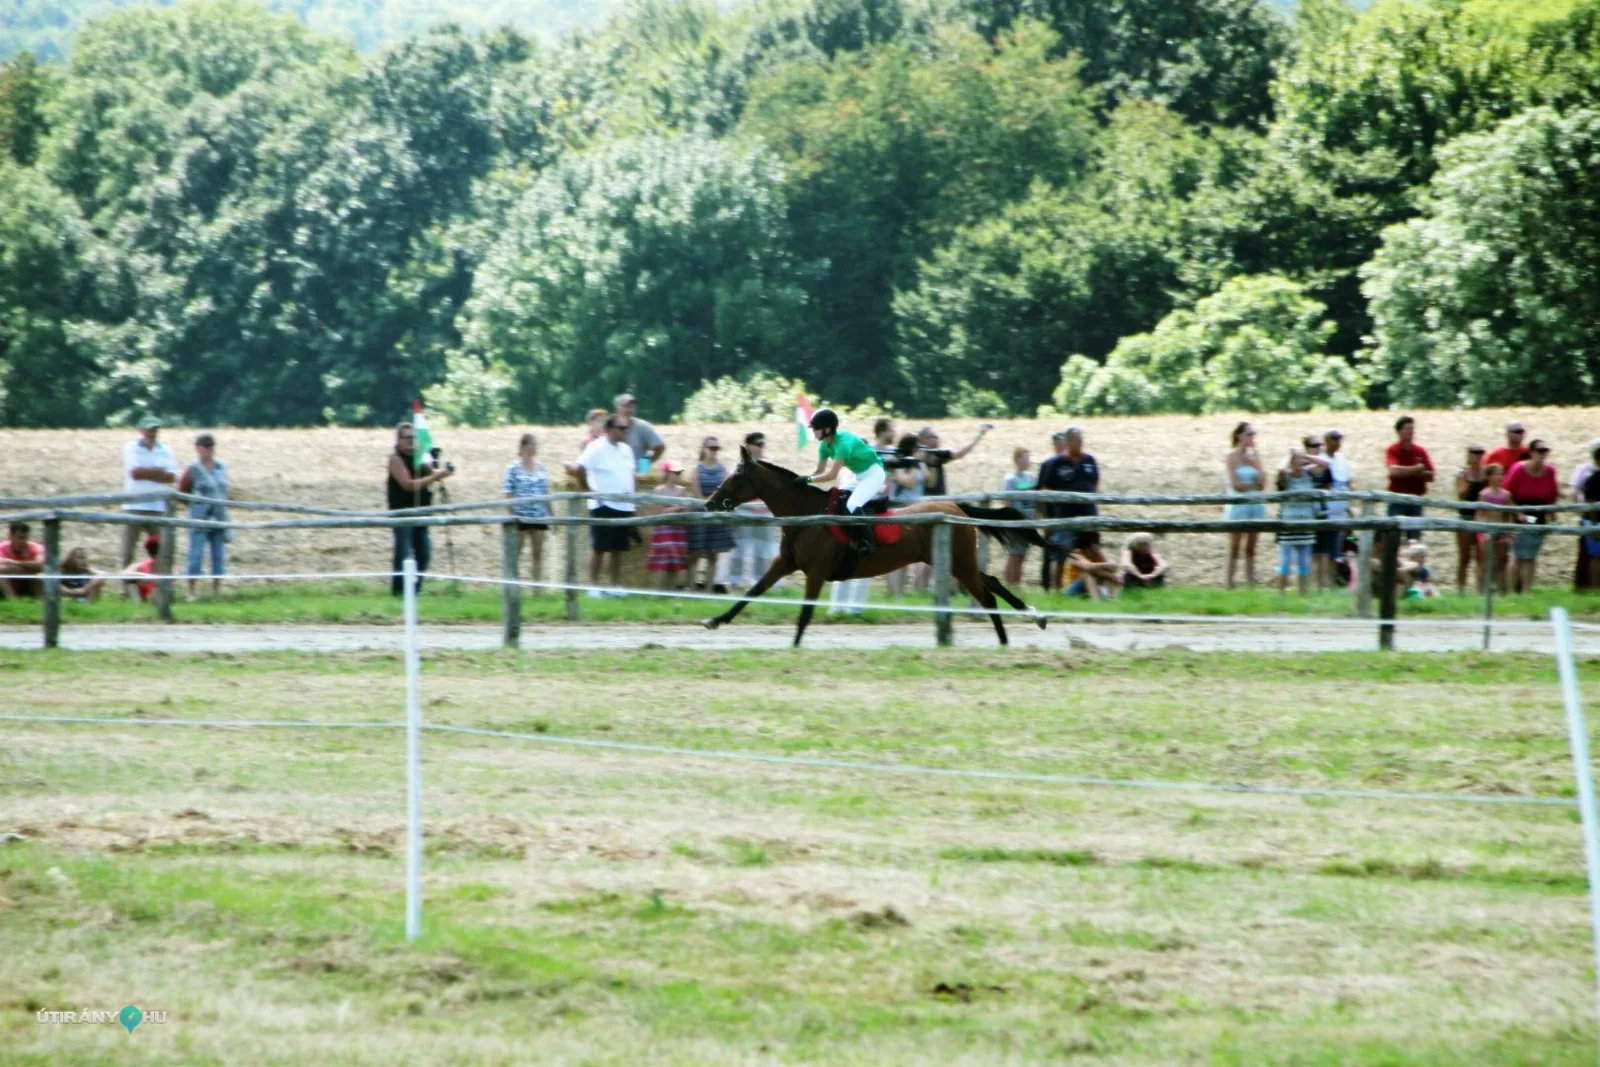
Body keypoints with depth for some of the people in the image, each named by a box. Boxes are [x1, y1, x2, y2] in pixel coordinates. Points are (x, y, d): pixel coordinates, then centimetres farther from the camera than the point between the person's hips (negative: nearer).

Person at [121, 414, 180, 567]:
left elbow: (171, 477, -3)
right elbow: (135, 473, -13)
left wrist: (146, 473, -9)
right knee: (128, 551, -3)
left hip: (158, 507, 3)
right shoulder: (131, 449, 1)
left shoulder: (165, 451, 10)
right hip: (134, 506, -3)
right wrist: (157, 471, -5)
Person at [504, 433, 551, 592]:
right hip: (520, 517, -4)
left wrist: (550, 516, 12)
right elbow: (509, 494, -6)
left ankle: (537, 588, 10)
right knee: (516, 553, 1)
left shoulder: (542, 469, 9)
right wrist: (511, 515, -11)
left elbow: (546, 494, 14)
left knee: (538, 553, 6)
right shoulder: (514, 469, -5)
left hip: (539, 517, 5)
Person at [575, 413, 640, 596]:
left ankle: (616, 586, 14)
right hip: (604, 505, -7)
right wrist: (591, 492, -15)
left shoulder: (626, 450, 14)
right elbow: (580, 469, -17)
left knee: (619, 548, 8)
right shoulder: (596, 448, -9)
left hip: (624, 505, 7)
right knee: (599, 548, -4)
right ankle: (594, 586, 0)